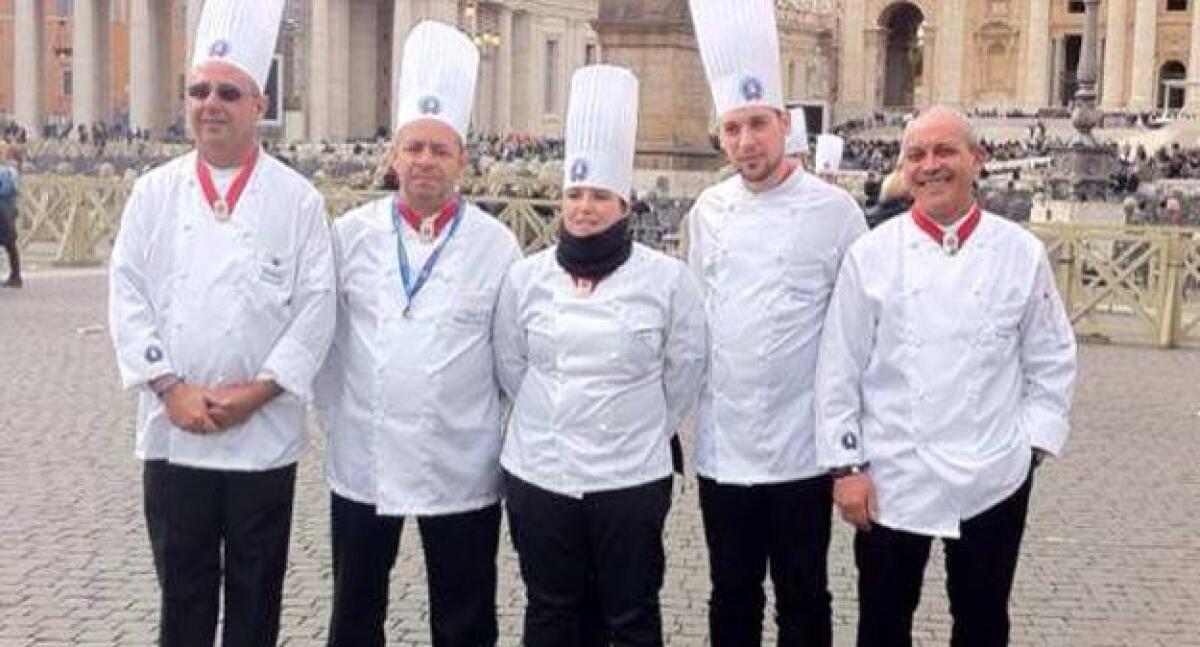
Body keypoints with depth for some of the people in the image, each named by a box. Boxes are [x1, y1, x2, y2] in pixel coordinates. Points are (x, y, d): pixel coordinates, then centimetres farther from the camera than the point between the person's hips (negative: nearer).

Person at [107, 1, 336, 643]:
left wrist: (258, 390, -12)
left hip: (265, 431, -1)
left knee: (256, 591, 10)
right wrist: (171, 388, -9)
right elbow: (127, 296, 0)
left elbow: (316, 306, -5)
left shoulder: (298, 199, -2)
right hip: (172, 430, 2)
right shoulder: (154, 192, 4)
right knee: (181, 589, 12)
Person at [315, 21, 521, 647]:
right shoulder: (352, 234, -1)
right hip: (363, 460, 1)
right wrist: (336, 413, 4)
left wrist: (516, 438, 1)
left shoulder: (496, 246, -3)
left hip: (462, 469, -1)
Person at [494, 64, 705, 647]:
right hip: (538, 473, 2)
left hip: (631, 477, -2)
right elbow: (511, 368, 10)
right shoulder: (525, 278, 0)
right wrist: (553, 424, 10)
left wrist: (643, 432, 8)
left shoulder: (668, 280, -6)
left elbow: (683, 371, 3)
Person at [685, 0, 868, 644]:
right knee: (732, 595, 15)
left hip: (801, 445, -3)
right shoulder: (707, 212, 4)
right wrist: (693, 403, 11)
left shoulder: (833, 211, -7)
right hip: (722, 444, 4)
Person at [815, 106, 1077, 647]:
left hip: (993, 480, 1)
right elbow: (839, 369, -3)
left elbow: (1052, 361, 5)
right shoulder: (871, 254, -4)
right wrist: (846, 465, -5)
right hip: (892, 479, -1)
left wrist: (1031, 446, -2)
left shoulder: (1022, 253, -1)